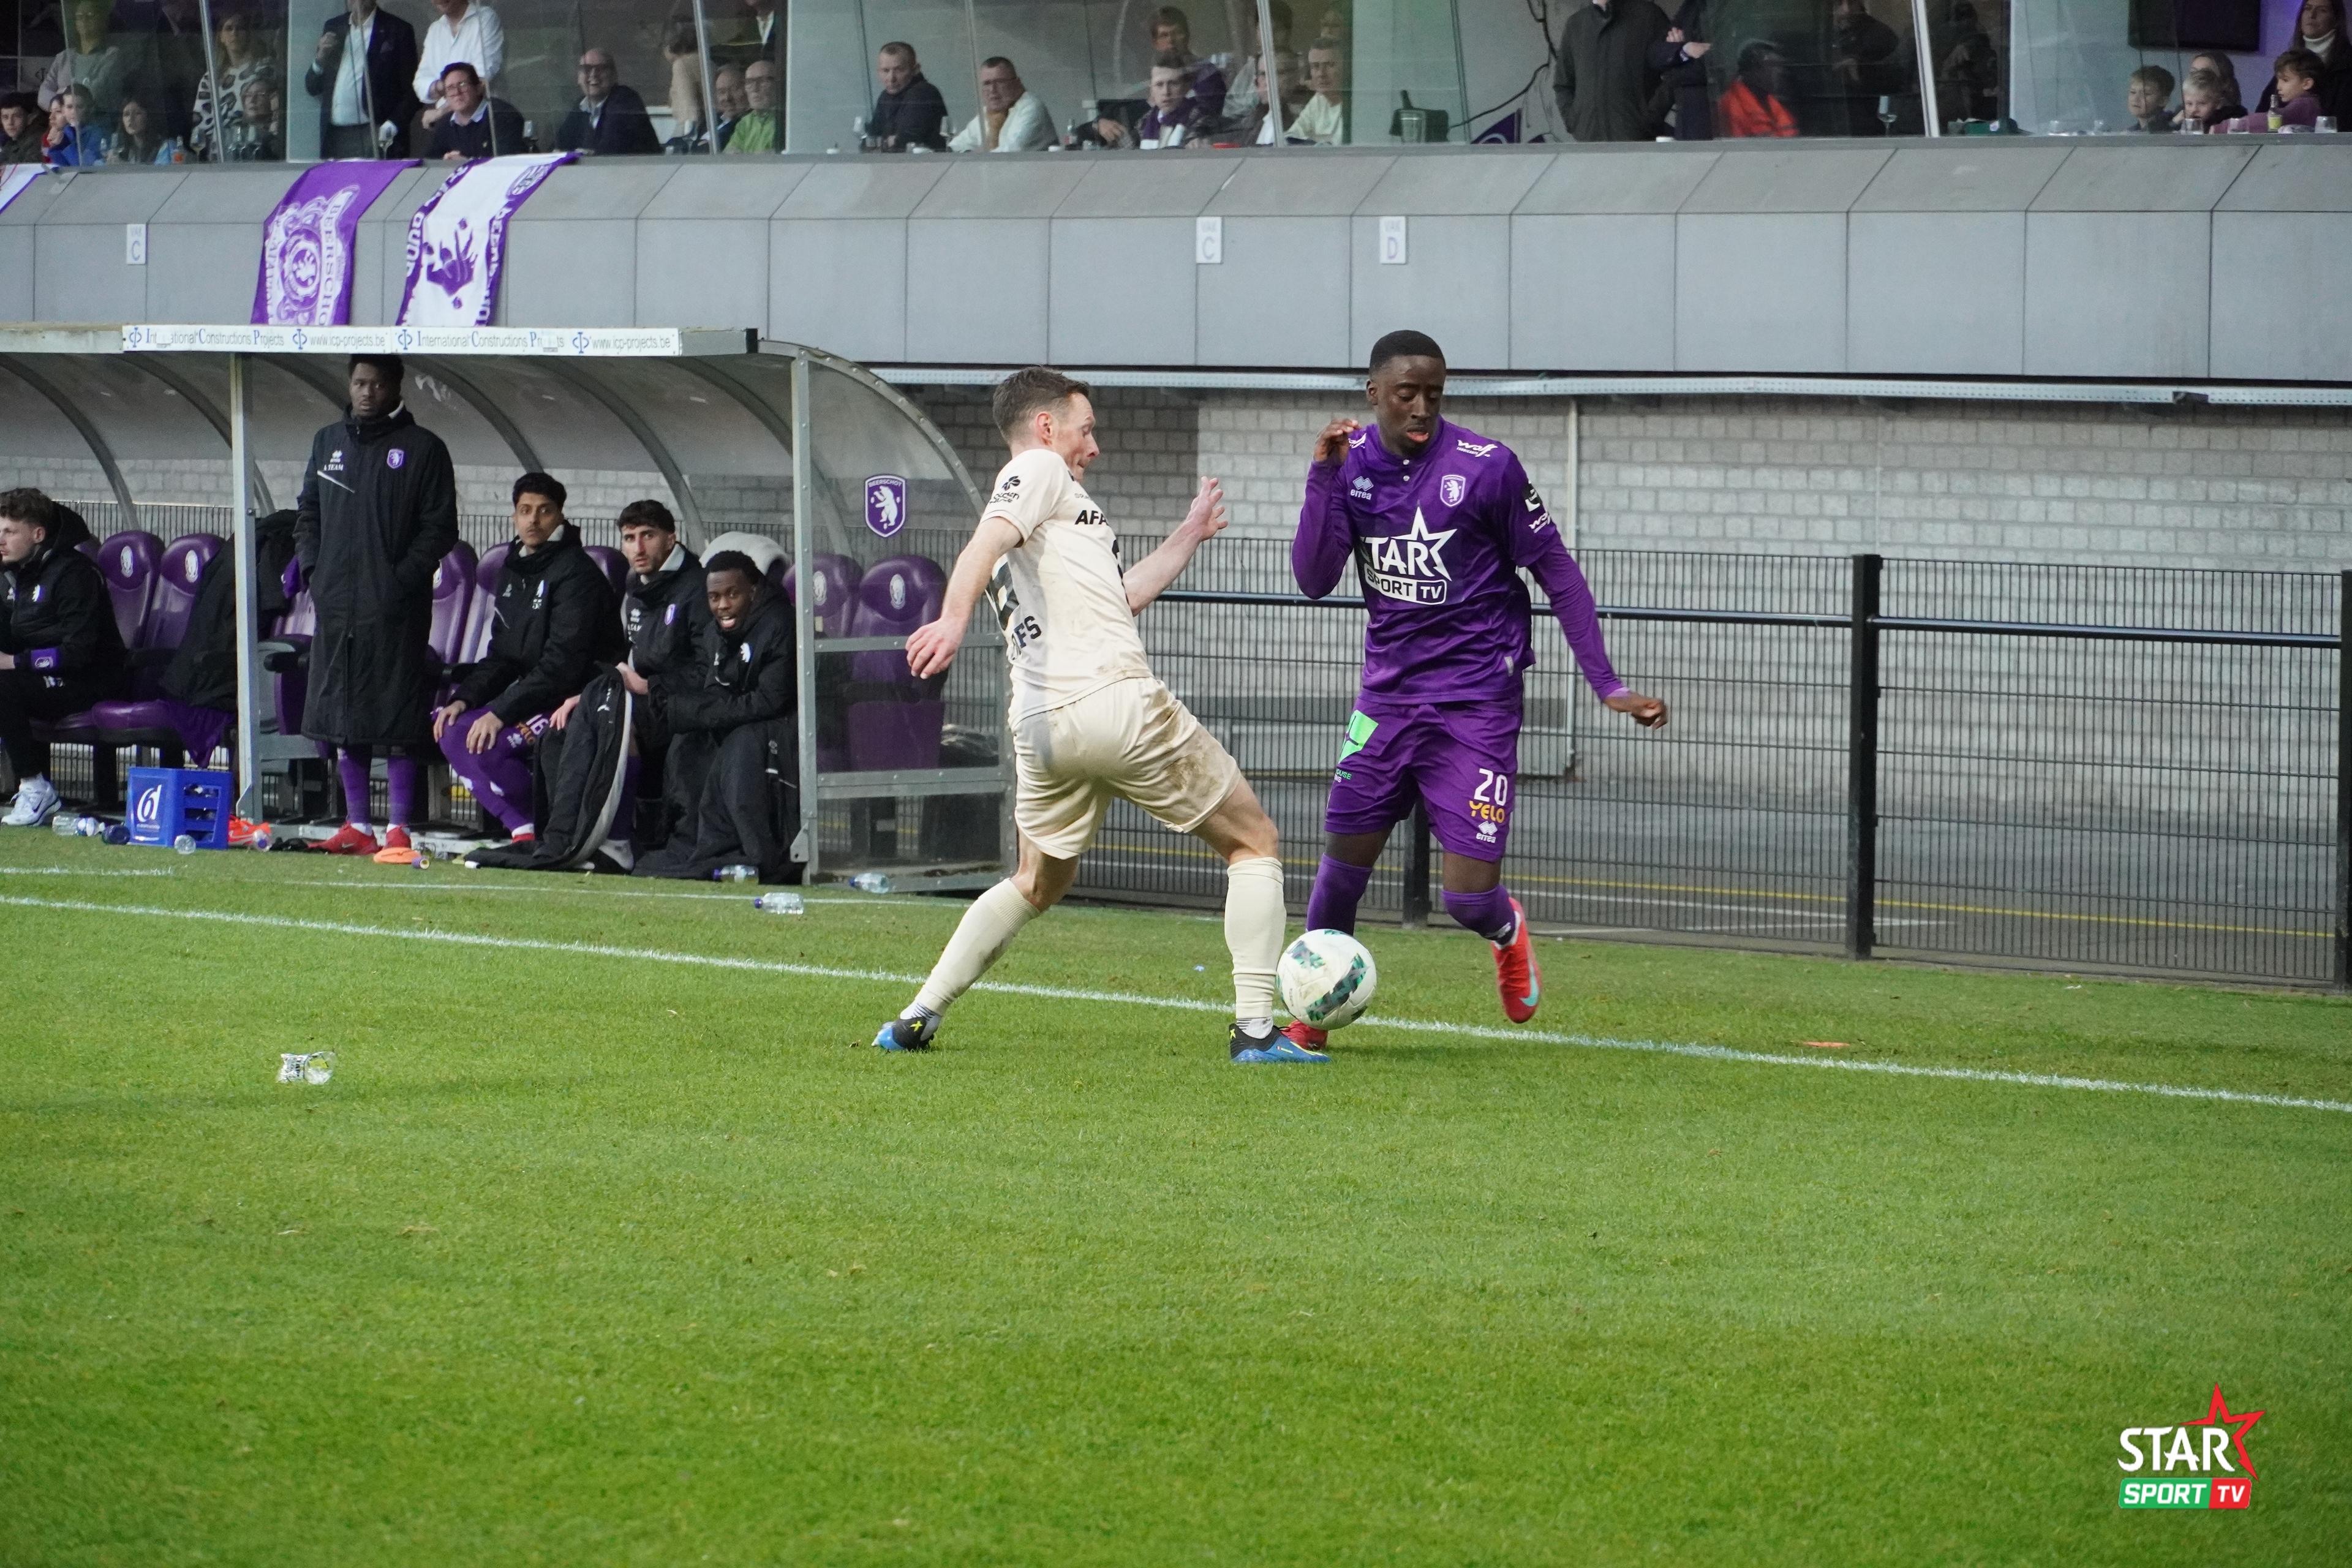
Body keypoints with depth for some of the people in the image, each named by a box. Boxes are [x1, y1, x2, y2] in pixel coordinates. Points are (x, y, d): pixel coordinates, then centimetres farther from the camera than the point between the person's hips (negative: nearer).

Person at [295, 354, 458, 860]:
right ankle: (357, 826, 13)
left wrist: (402, 578, -13)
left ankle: (399, 828, -2)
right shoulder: (328, 442, 15)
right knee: (342, 717, 6)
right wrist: (312, 569, 5)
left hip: (395, 609, -5)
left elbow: (439, 528, -3)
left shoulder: (422, 449, 0)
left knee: (398, 720, -5)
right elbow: (308, 514, 21)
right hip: (336, 607, 5)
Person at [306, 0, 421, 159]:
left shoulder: (397, 30, 2)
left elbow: (411, 91, 0)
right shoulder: (333, 28, 16)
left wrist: (392, 127, -14)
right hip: (335, 138, 4)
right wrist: (320, 59, -2)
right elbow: (312, 88, 17)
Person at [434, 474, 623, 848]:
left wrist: (501, 712, -24)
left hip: (574, 702, -9)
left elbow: (562, 663, -22)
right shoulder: (513, 571, 13)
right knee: (453, 732, -5)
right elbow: (501, 657, 16)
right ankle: (522, 829, -4)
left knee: (483, 743, -24)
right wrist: (464, 699, -2)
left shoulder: (576, 573, -15)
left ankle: (538, 834, -8)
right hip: (532, 696, 9)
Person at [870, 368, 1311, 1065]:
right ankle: (1255, 1028, -2)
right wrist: (954, 619, -35)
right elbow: (987, 545, -18)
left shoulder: (1034, 485, 28)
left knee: (1037, 883, 26)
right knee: (1253, 843, 6)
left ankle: (918, 1017, 14)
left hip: (1041, 726, 8)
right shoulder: (1040, 470, 3)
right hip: (1118, 702, -8)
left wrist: (1189, 537, 42)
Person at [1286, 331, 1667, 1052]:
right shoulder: (1353, 461, -1)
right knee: (1344, 863, 3)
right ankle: (1311, 1015, 23)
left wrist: (1608, 686, -8)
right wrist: (1324, 478, -18)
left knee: (1469, 896, -8)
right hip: (1389, 691, 4)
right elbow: (1314, 581, -7)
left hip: (1477, 701, -4)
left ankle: (1508, 932, 29)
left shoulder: (1486, 466, -13)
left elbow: (1557, 573, -5)